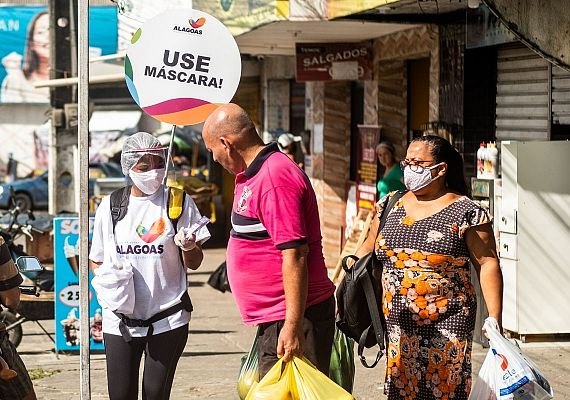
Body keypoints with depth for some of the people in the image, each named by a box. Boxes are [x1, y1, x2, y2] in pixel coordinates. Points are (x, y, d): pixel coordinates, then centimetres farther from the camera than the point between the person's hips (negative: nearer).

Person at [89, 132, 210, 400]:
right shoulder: (109, 206, 5)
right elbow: (96, 260, 14)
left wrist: (188, 248, -19)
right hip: (121, 318, 2)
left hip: (168, 317, -1)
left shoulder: (179, 202, 0)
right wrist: (104, 277, -8)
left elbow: (194, 264, 4)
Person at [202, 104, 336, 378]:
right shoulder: (254, 175, 15)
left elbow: (294, 255, -24)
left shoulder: (274, 178, -19)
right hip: (273, 318, 11)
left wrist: (293, 325, -26)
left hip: (290, 320, -11)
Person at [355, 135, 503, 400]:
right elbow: (368, 250, 17)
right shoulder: (389, 205, 10)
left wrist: (494, 318, -13)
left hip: (446, 327, -4)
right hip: (396, 325, 4)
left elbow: (487, 264, -7)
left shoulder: (465, 213, -6)